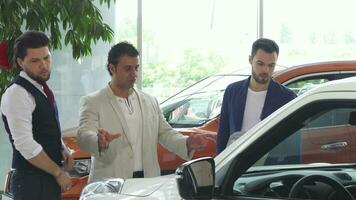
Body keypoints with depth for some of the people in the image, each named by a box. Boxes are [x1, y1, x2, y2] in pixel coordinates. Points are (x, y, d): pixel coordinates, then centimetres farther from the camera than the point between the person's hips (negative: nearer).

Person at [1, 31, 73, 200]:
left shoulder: (41, 89, 11)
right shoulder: (17, 94, -16)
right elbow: (25, 145, -22)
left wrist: (63, 150, 3)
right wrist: (58, 172, -14)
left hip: (49, 178, 8)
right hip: (31, 181, -8)